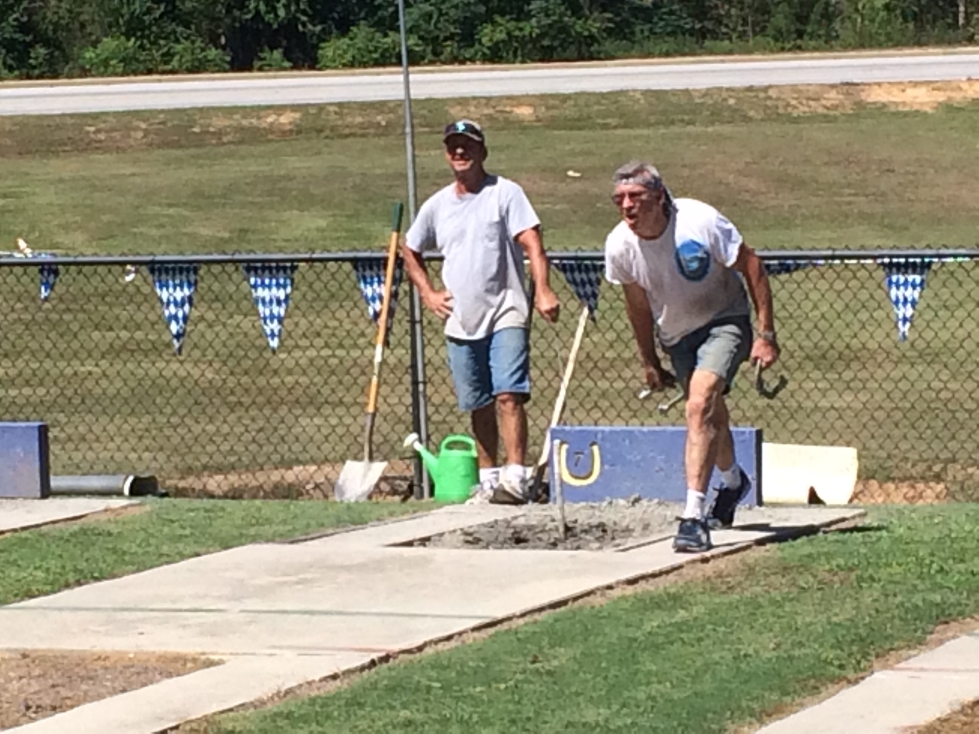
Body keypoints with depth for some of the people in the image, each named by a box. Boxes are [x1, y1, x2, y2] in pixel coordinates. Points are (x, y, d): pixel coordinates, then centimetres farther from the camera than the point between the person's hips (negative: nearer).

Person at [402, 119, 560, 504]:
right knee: (479, 406, 9)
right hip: (461, 323, 5)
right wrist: (427, 293, 12)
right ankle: (488, 479, 18)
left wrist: (543, 290, -27)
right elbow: (410, 251, 26)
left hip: (506, 315, -5)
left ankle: (515, 476, -22)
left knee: (508, 395, -17)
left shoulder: (505, 193, -3)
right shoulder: (436, 206, 11)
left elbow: (531, 242, -13)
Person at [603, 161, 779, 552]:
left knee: (700, 406, -25)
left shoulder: (700, 222, -28)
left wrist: (766, 334, -15)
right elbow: (638, 304, 4)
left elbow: (752, 267, -15)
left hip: (723, 322, -5)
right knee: (710, 416, 20)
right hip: (677, 334, 5)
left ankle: (693, 516, -28)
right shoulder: (619, 245, -16)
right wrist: (649, 363, 12)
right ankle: (733, 482, 53)